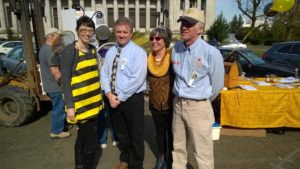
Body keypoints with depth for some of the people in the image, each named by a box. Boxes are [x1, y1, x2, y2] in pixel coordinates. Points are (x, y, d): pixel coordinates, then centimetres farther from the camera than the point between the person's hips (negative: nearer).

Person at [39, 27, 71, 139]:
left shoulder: (44, 48, 11)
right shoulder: (50, 51, -23)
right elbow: (55, 72, -26)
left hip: (49, 85, 10)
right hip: (55, 87, -10)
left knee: (58, 108, 23)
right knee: (59, 109, 3)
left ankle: (58, 126, 38)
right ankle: (56, 132, 17)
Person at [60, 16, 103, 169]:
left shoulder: (93, 49, 8)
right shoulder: (69, 51, -12)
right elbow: (65, 81, -14)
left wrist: (100, 97, 14)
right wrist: (70, 106, -17)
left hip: (93, 102, 7)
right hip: (80, 104, -7)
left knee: (82, 138, 21)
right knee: (92, 142, -1)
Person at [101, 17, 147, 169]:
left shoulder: (138, 52, -11)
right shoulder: (111, 52, 8)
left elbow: (137, 80, -20)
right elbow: (104, 74, 5)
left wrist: (120, 97, -17)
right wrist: (109, 94, -10)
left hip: (132, 99, -5)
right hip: (114, 98, 6)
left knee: (135, 135, 10)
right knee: (121, 133, 22)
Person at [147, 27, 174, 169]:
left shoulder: (172, 56, -16)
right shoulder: (148, 58, -2)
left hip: (171, 102, -4)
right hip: (155, 103, 4)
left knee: (171, 132, 14)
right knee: (159, 131, 20)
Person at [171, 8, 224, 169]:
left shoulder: (211, 52, -16)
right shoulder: (176, 48, -1)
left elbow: (217, 84, -5)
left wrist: (202, 100, 7)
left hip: (198, 107, -5)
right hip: (177, 103, 5)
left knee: (202, 151, 6)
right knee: (178, 146, 20)